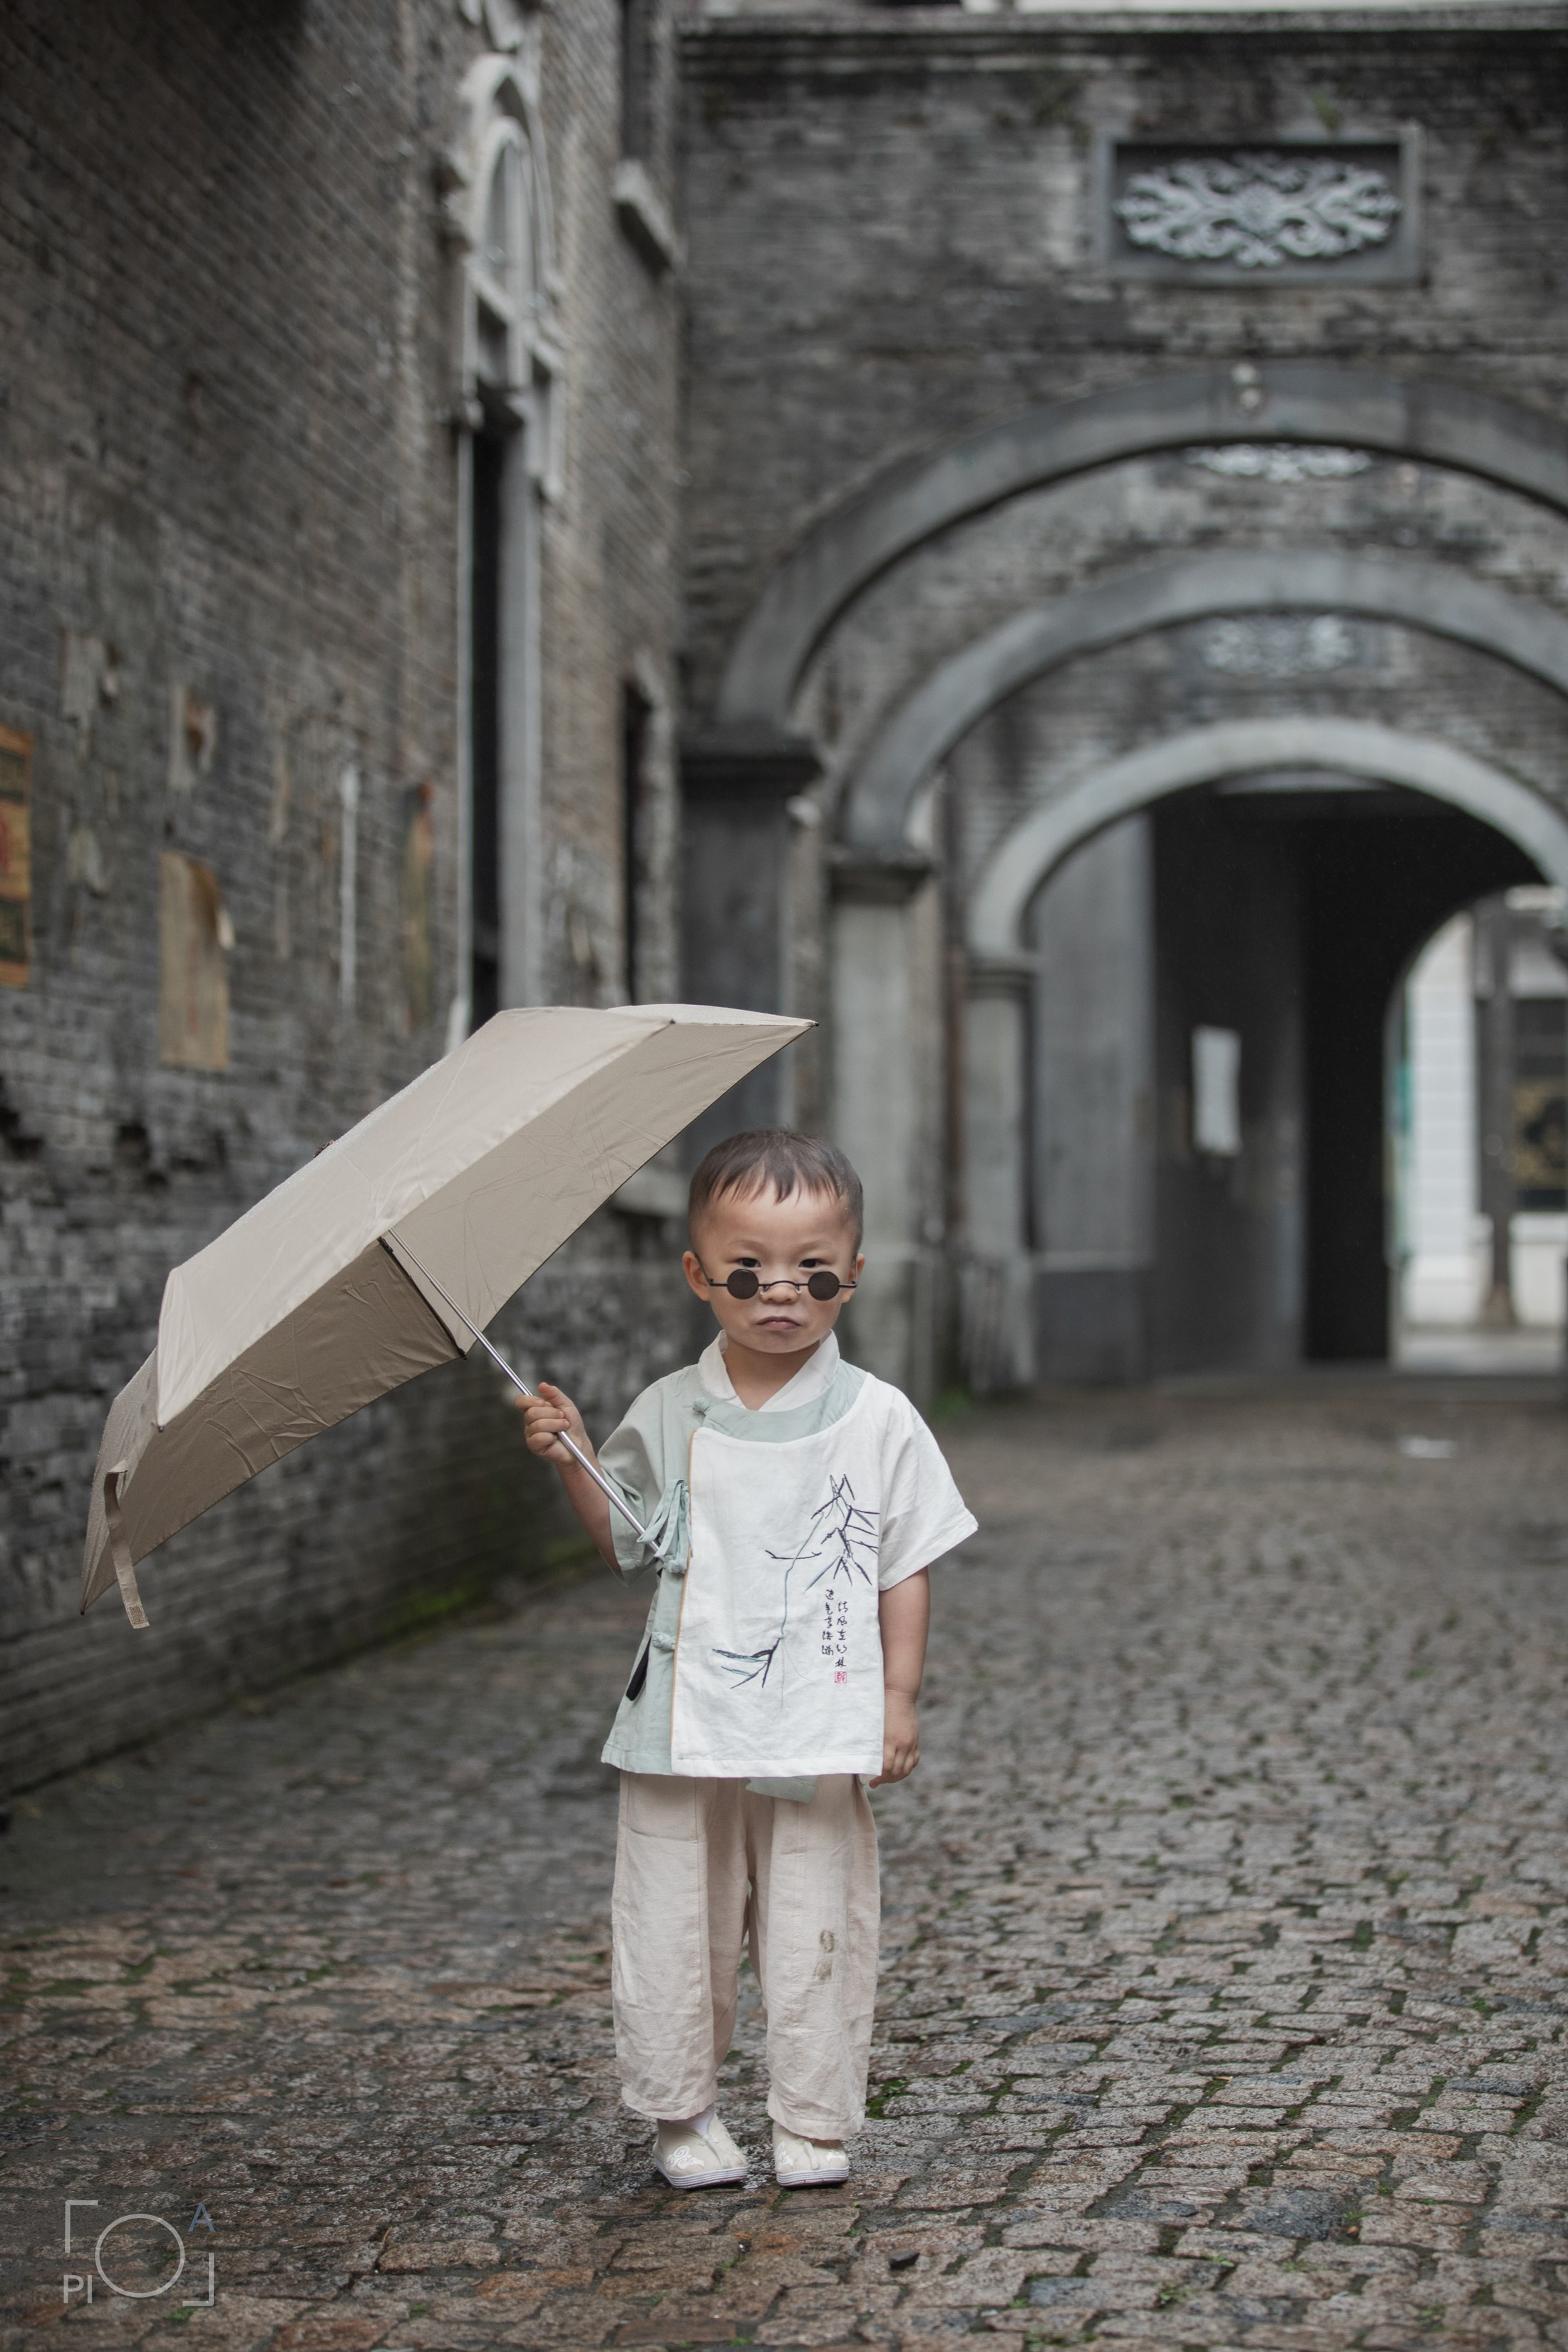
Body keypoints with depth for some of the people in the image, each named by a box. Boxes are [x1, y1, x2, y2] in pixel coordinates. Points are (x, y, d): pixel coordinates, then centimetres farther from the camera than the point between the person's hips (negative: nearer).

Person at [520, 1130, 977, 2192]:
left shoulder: (876, 1419, -1)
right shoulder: (670, 1414, 3)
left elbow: (905, 1567, 3)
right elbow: (626, 1542, 13)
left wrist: (900, 1694, -2)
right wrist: (570, 1460, -1)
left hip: (822, 1729, -2)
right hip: (685, 1725, 2)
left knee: (818, 1932, 3)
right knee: (675, 1926, 5)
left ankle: (815, 2123, 16)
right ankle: (683, 2112, 20)